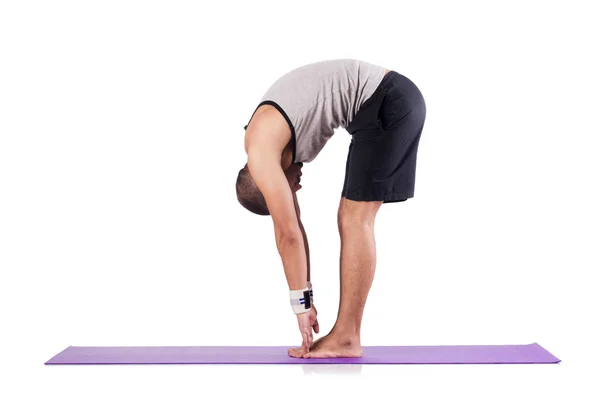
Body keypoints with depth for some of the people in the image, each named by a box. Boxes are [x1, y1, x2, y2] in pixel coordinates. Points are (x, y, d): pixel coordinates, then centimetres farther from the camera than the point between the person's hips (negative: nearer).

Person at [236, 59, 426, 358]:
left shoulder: (260, 151, -11)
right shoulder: (271, 142, 17)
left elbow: (288, 232, -11)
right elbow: (290, 228, 18)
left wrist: (301, 303, -2)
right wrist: (305, 299, 18)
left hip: (387, 103, -10)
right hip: (392, 102, 10)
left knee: (354, 220, -8)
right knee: (351, 220, 9)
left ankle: (346, 338, -3)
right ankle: (345, 335, 11)